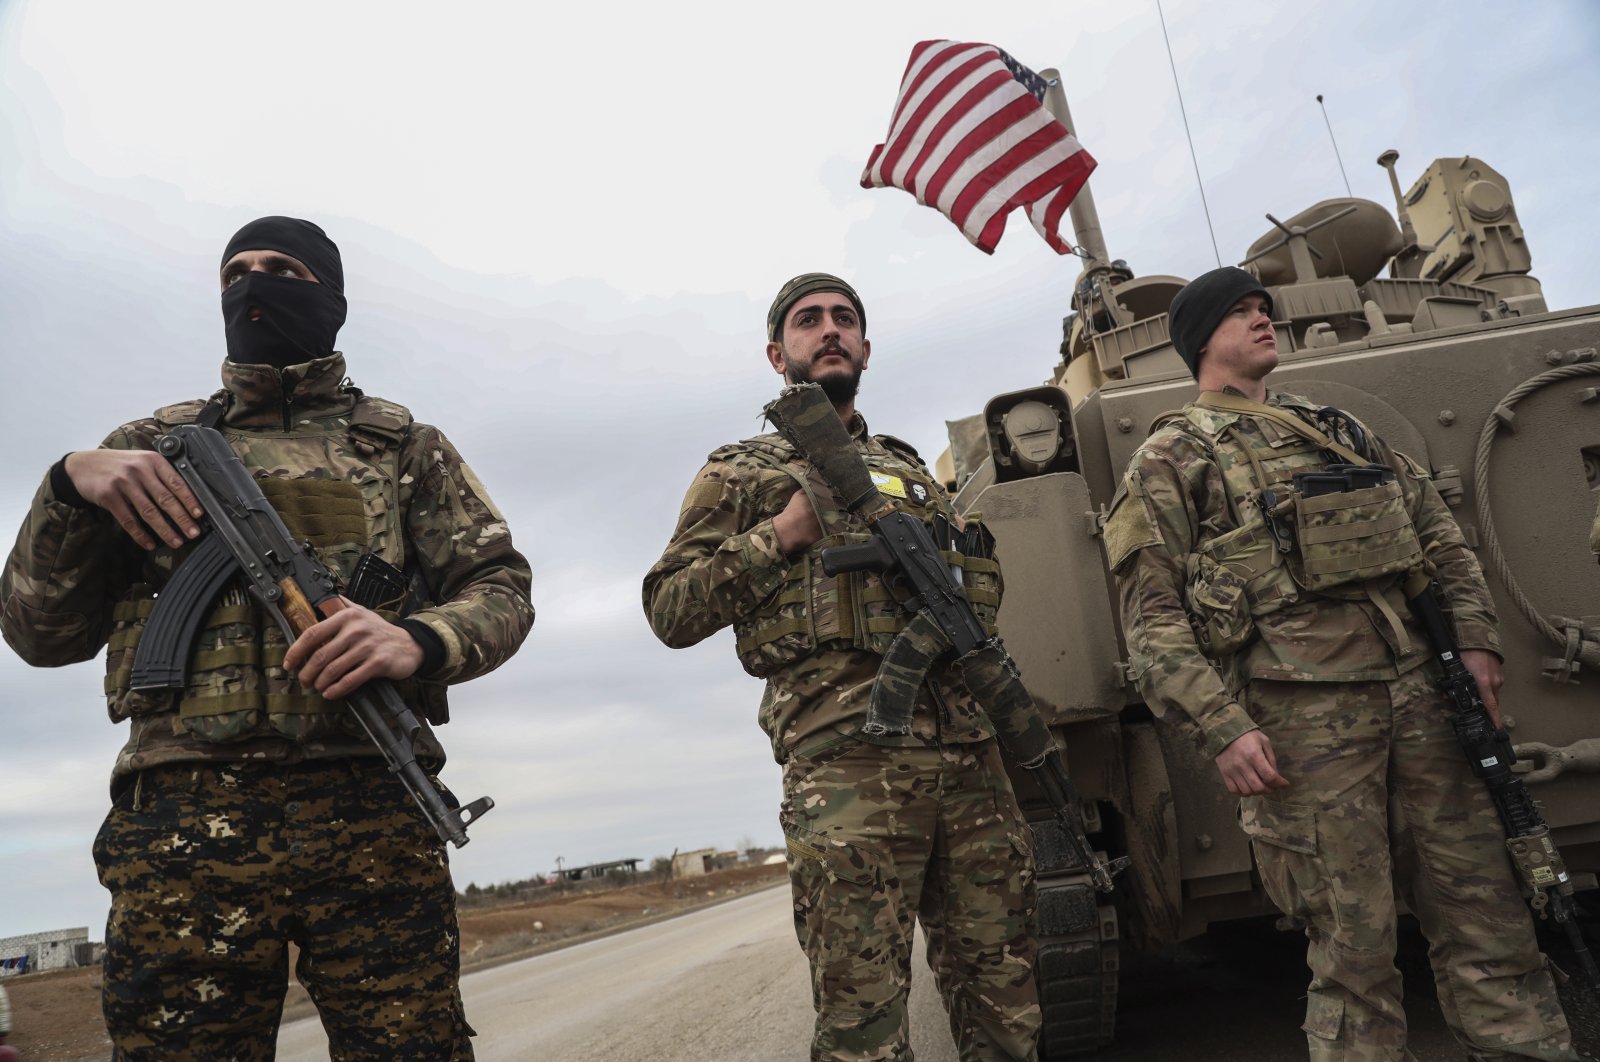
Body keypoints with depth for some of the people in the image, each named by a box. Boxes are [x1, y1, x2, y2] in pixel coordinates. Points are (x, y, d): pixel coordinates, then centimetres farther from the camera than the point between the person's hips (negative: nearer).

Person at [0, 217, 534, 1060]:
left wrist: (420, 640, -15)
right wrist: (69, 484, -2)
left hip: (370, 811, -1)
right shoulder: (157, 443, 19)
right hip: (179, 823, 2)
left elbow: (502, 590, 7)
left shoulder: (402, 443, 14)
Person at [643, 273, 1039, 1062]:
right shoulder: (741, 473, 13)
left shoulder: (910, 469, 26)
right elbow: (668, 612, 5)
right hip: (846, 760, -4)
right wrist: (784, 532, -5)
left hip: (972, 755, 5)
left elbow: (985, 581, 27)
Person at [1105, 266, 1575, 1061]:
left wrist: (1475, 638, 8)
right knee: (1354, 945, 2)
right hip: (1304, 721, -5)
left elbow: (1441, 535, 22)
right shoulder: (1169, 460, 2)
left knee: (1487, 913, 11)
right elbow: (1153, 620, -6)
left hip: (1421, 697, 6)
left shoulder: (1337, 428, 20)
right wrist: (1222, 729, -15)